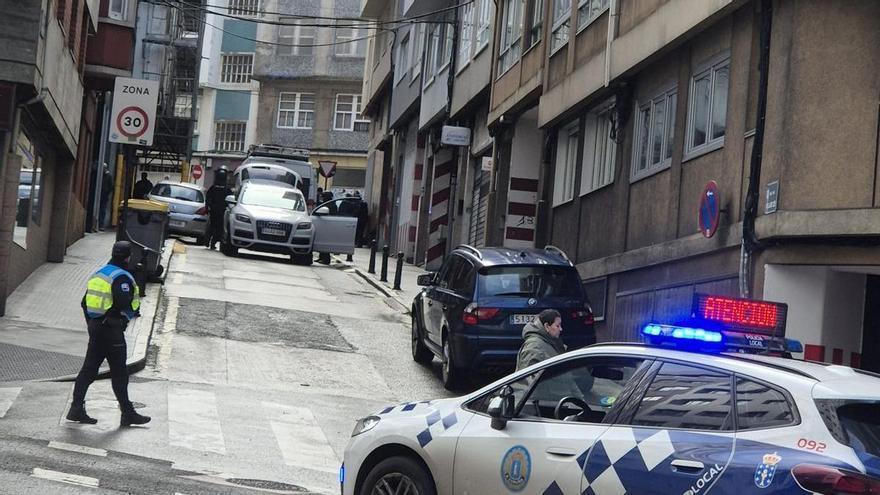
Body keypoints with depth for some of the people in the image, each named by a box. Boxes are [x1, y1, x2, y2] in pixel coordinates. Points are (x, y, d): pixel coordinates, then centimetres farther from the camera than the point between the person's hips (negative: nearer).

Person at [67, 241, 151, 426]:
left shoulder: (98, 274, 13)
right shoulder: (122, 277, -14)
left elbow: (85, 302, 16)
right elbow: (125, 304, -24)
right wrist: (135, 311, -2)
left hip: (95, 327, 8)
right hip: (112, 329, -8)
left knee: (89, 369, 10)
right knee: (119, 373, -1)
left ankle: (77, 409, 10)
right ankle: (127, 413, 6)